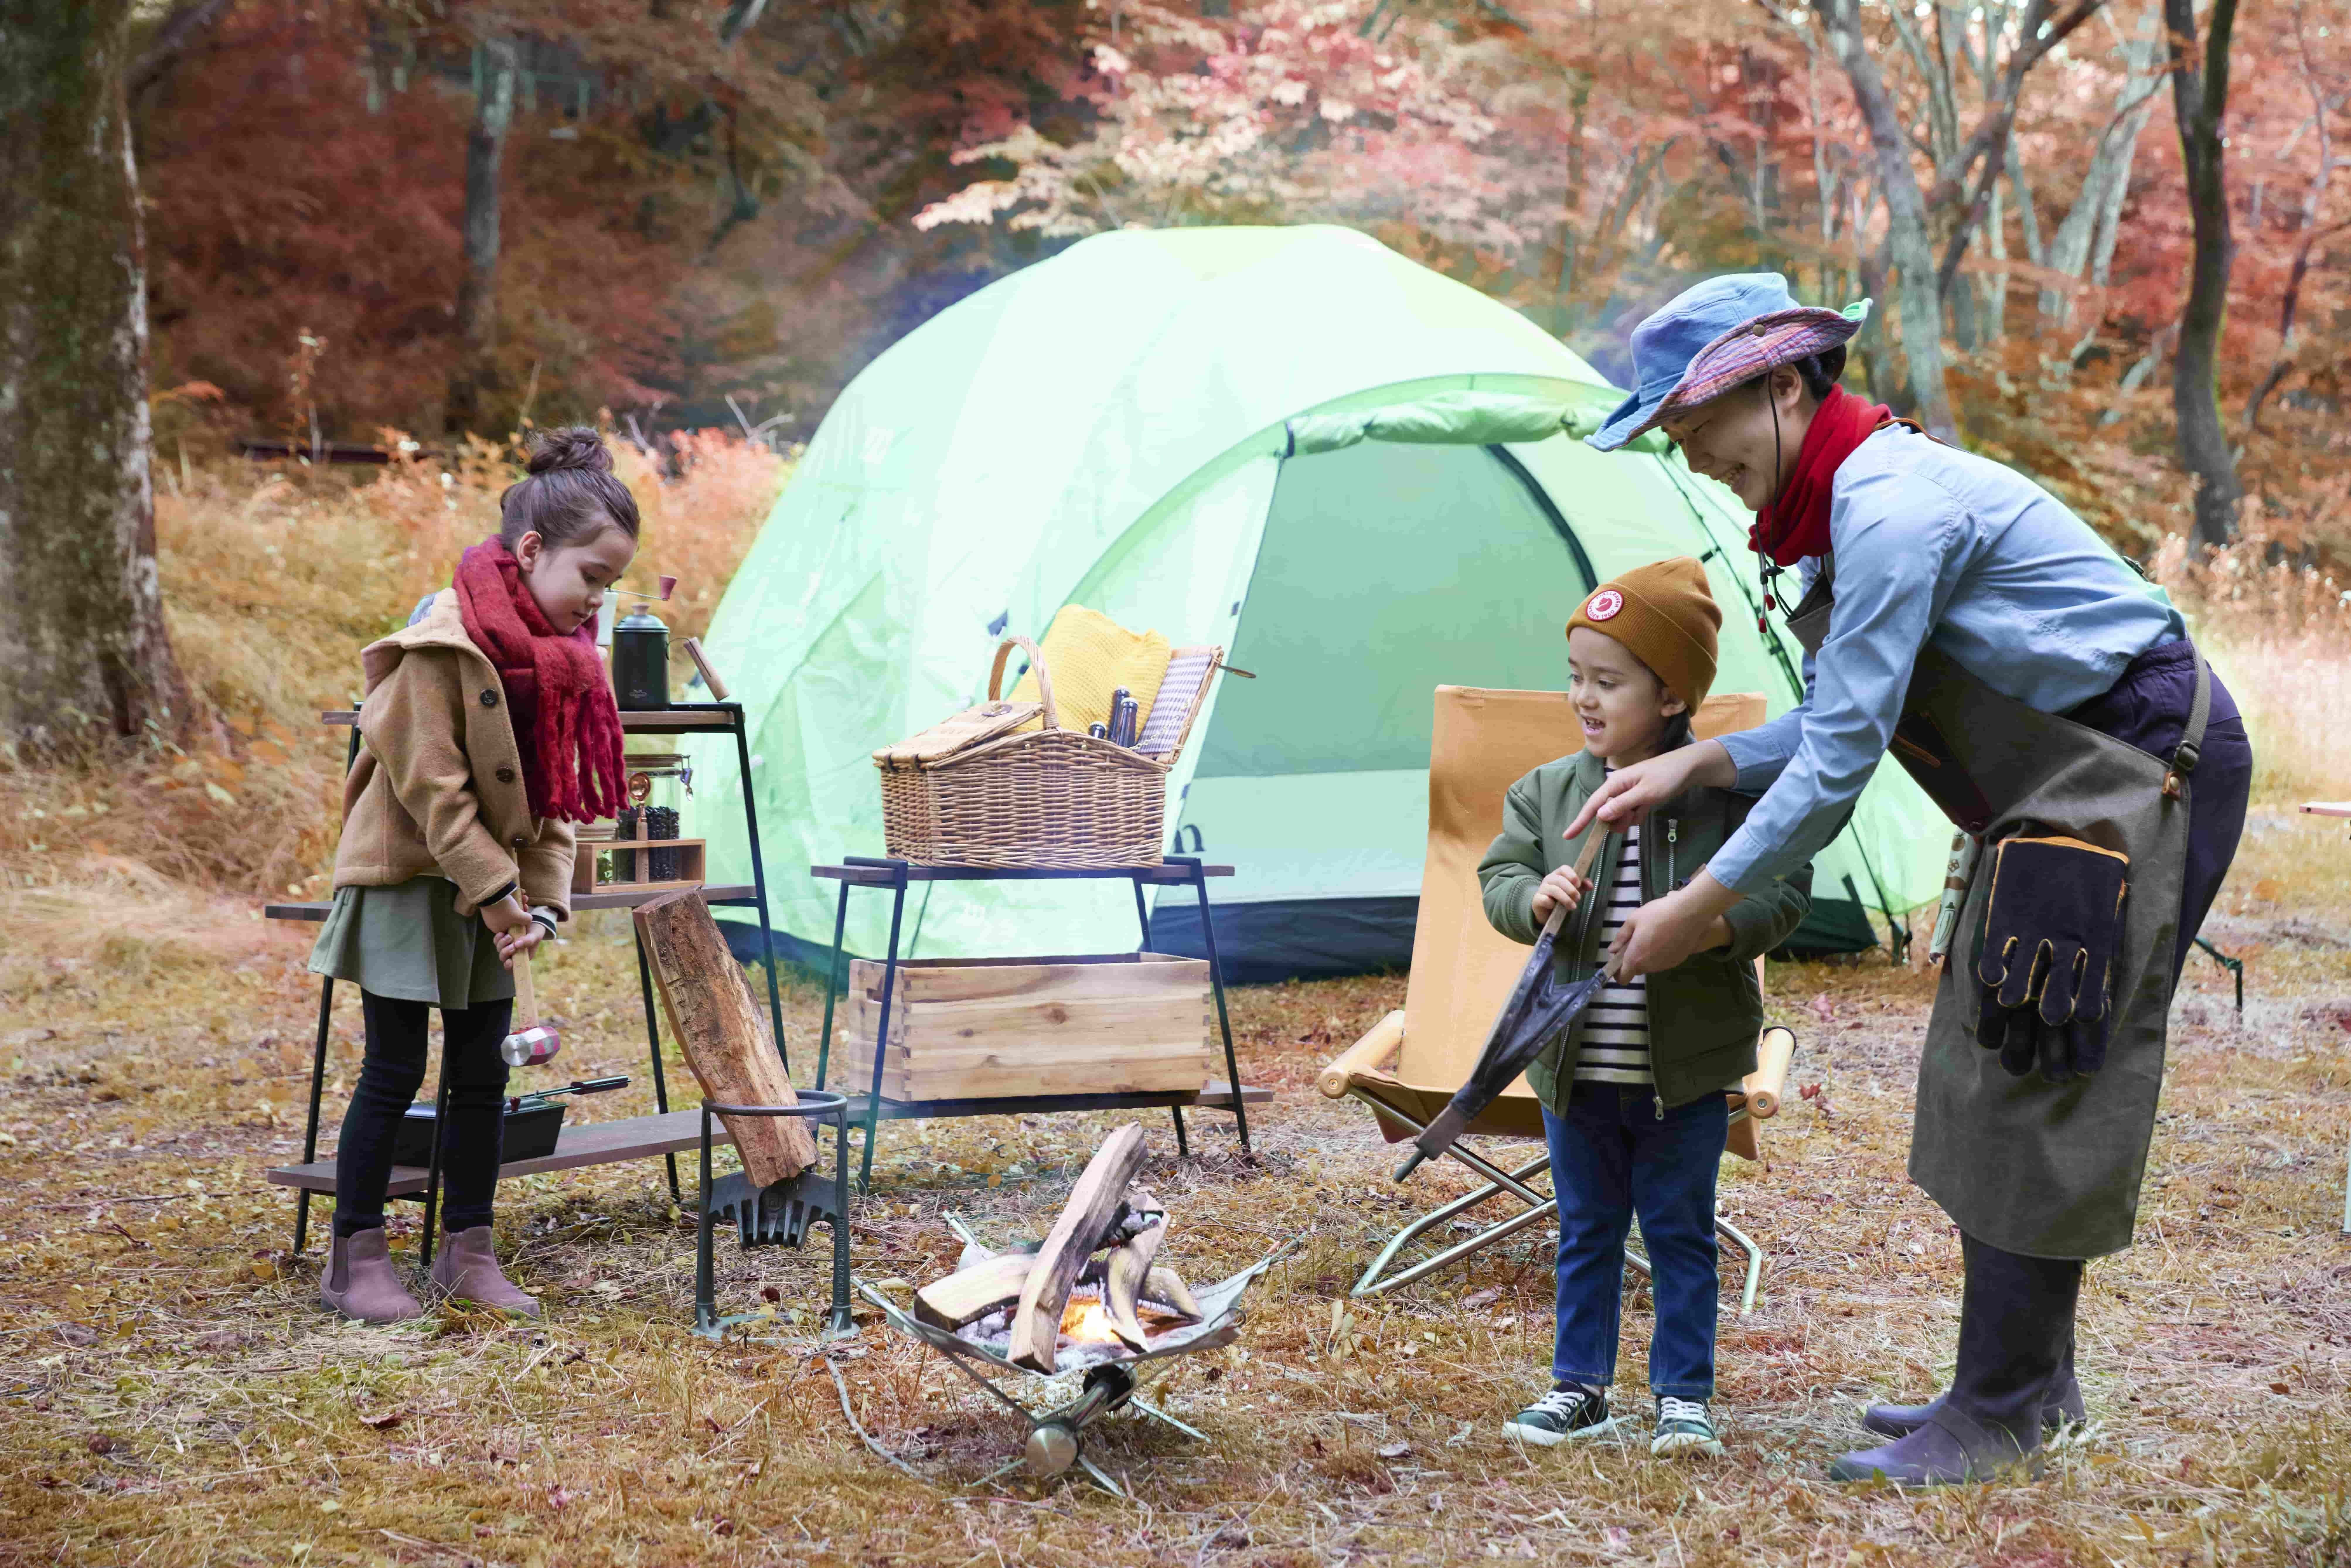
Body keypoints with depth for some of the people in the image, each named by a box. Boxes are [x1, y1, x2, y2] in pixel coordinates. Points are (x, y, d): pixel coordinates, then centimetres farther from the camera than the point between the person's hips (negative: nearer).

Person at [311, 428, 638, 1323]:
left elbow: (559, 796, 6)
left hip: (487, 890, 7)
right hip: (409, 879, -7)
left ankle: (467, 1248, 18)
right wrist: (496, 891, -19)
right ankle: (354, 1257, 8)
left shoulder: (564, 657, 4)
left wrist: (545, 901, -6)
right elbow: (430, 786, -21)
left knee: (483, 1073, 9)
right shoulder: (445, 644, -20)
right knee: (394, 1072, -2)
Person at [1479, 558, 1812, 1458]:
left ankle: (1684, 1394, 20)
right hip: (1575, 1069, 3)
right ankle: (1580, 1385, 27)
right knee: (1586, 1233, 15)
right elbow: (1500, 876, 3)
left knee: (1680, 1234, 9)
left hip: (1686, 1070, -3)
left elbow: (1784, 890, -9)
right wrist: (1536, 896, -20)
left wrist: (1710, 927, -26)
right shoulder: (1547, 793, 0)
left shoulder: (1728, 793, -10)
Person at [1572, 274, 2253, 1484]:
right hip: (2069, 783, 10)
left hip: (2139, 769, -10)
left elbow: (1843, 757, -25)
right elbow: (1847, 718, 13)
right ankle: (2030, 1377, 21)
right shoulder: (1844, 498, 8)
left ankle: (1998, 1410, -3)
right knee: (1998, 1077, 12)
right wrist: (1694, 765, 2)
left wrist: (1699, 908, -19)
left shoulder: (1891, 507, -24)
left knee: (2036, 1083, -9)